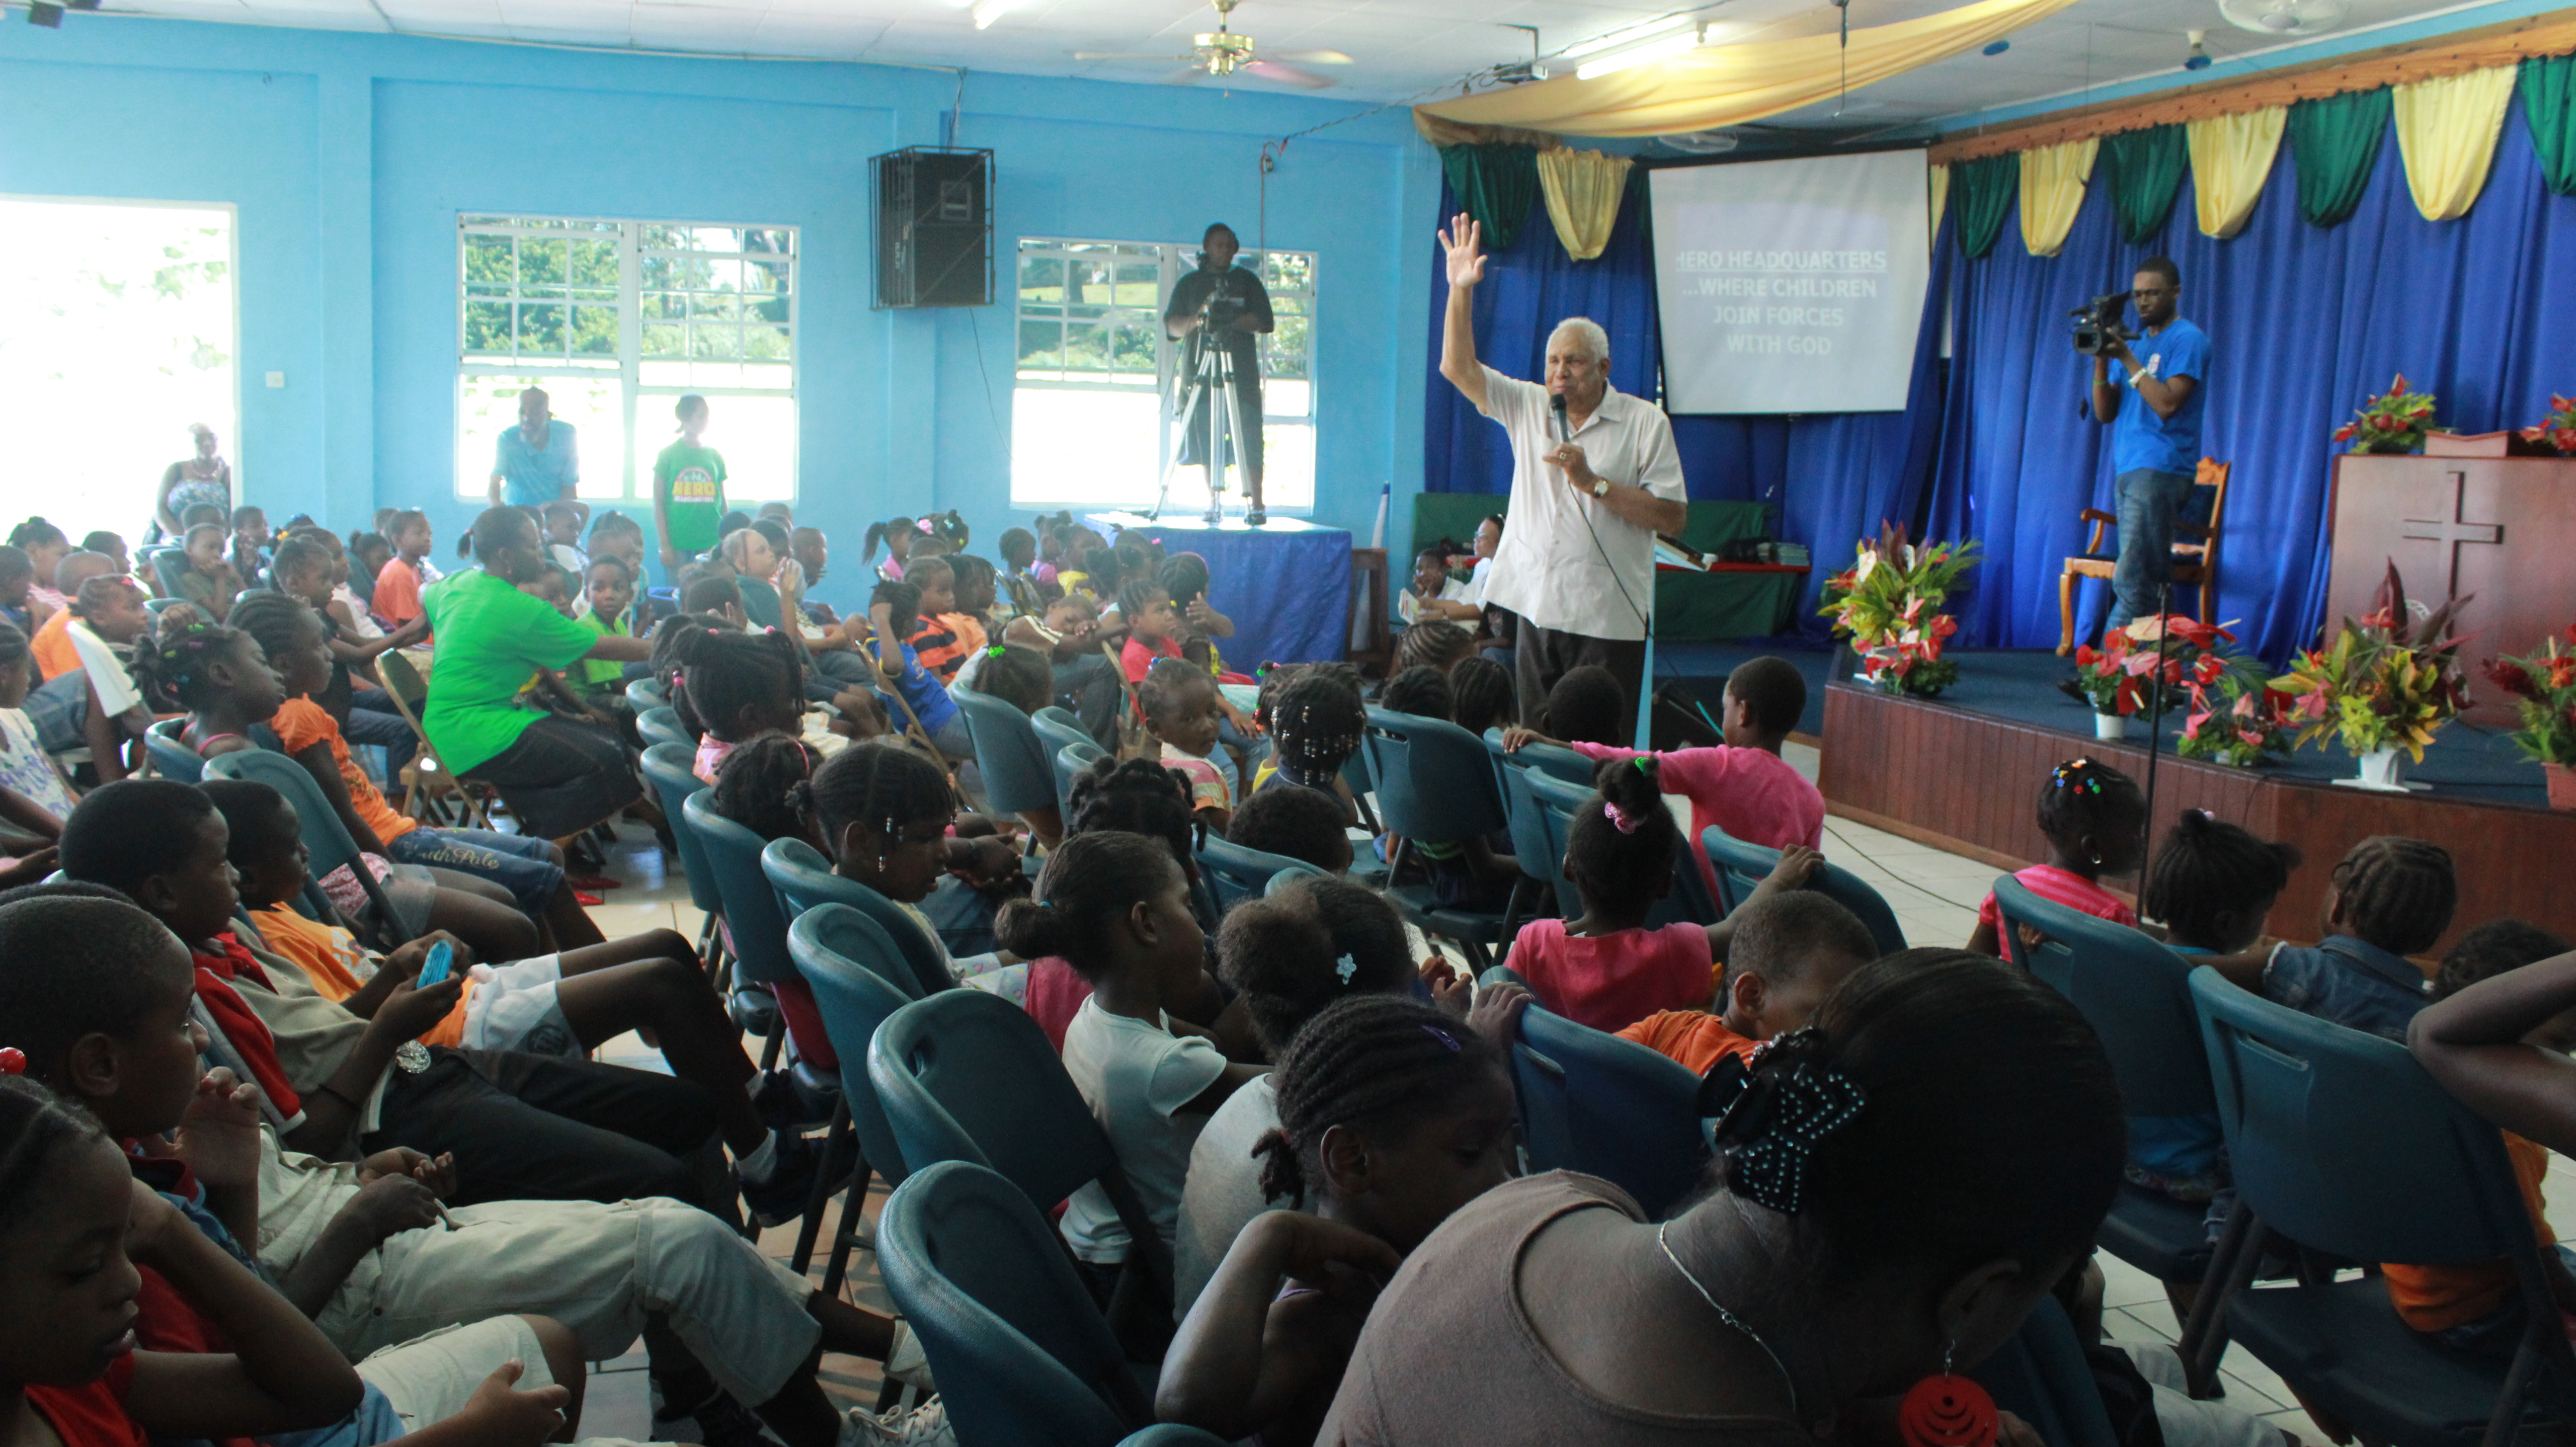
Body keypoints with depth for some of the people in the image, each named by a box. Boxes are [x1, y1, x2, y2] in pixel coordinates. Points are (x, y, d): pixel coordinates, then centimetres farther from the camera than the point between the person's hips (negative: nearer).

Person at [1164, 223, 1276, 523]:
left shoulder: (1248, 281, 13)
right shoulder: (1188, 284, 14)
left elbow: (1265, 321, 3)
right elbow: (1171, 326, 6)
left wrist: (1233, 322, -13)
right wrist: (1197, 319, -14)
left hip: (1241, 372, -1)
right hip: (1199, 372, 1)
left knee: (1247, 440, -10)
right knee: (1206, 439, -1)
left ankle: (1255, 503, -11)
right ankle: (1214, 499, 7)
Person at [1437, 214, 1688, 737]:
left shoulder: (1644, 422, -3)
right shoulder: (1528, 406, 10)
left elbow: (1673, 517, -8)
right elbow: (1458, 368, 4)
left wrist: (1593, 482, -13)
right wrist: (1461, 290, -5)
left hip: (1608, 619, -4)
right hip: (1538, 609, 4)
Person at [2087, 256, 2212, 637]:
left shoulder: (2188, 340, -2)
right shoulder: (2135, 342, 22)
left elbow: (2168, 403, -15)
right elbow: (2105, 413, 14)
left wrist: (2127, 358, -13)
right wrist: (2102, 360, 1)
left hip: (2160, 471, -8)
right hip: (2128, 470, 9)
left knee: (2131, 580, -15)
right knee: (2149, 580, 8)